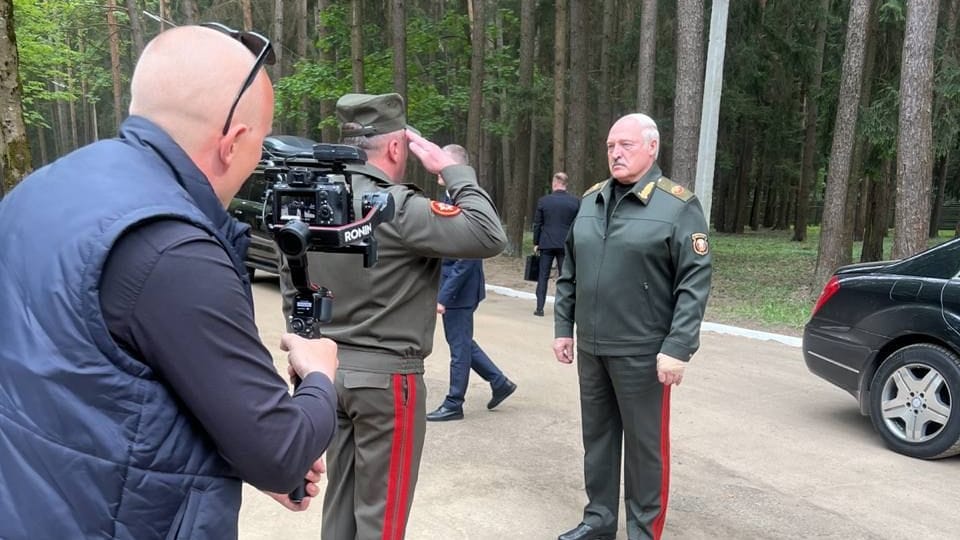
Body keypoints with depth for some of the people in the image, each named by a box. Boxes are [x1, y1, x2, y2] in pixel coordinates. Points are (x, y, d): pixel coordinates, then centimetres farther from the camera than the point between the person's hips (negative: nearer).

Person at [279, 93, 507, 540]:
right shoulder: (397, 207, -20)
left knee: (339, 498, 20)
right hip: (386, 375, -7)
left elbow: (292, 294, 10)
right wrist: (452, 170, -10)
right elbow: (489, 237, -21)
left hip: (328, 368, 7)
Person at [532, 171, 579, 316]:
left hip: (547, 244, 0)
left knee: (543, 276, 7)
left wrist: (536, 243, 9)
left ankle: (540, 308, 6)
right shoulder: (575, 201, -2)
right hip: (566, 244, 0)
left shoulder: (543, 200, -3)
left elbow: (537, 224, 1)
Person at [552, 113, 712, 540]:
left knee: (644, 444, 7)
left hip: (642, 353, -6)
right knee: (597, 437, 16)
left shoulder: (678, 206, -9)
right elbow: (569, 272, 14)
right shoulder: (591, 201, 9)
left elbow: (694, 284, -13)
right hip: (590, 347, 6)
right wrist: (563, 327, 11)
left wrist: (677, 348, -18)